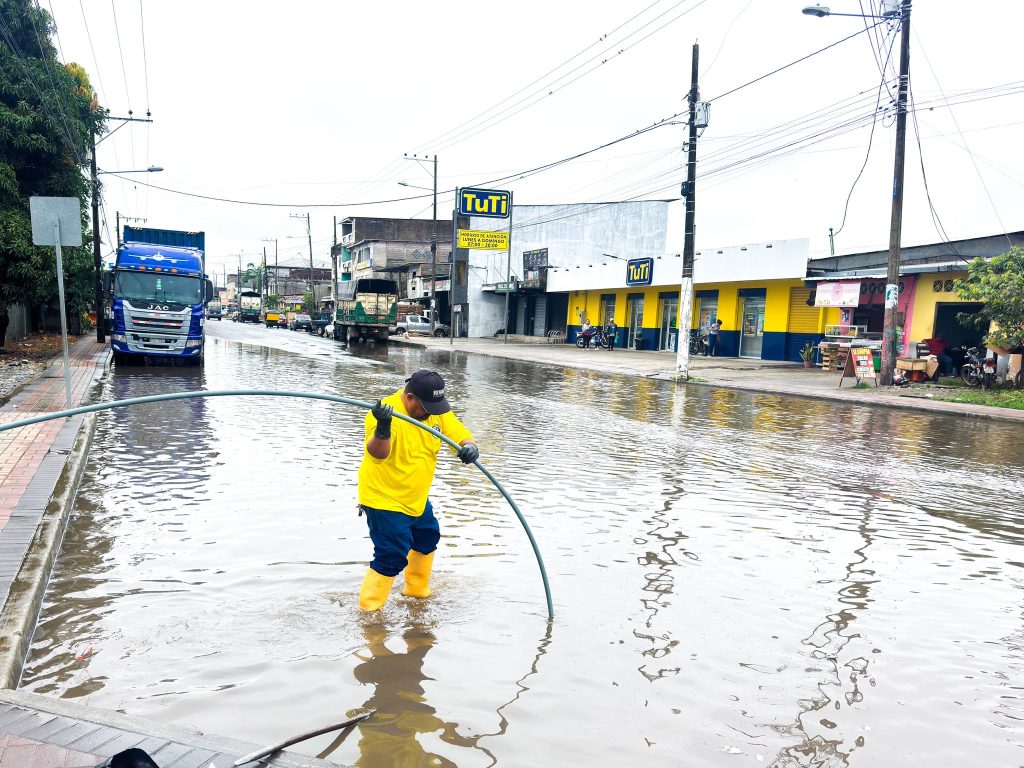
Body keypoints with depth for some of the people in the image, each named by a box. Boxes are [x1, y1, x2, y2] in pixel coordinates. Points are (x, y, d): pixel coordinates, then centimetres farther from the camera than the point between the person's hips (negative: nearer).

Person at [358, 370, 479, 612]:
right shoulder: (388, 412, -27)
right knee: (392, 557, -11)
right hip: (384, 499, -9)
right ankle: (368, 611, 6)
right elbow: (377, 454, -40)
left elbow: (461, 434, -10)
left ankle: (417, 590, 48)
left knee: (428, 538, 25)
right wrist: (383, 428, -60)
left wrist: (470, 447, -33)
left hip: (416, 498, 9)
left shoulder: (437, 412, -5)